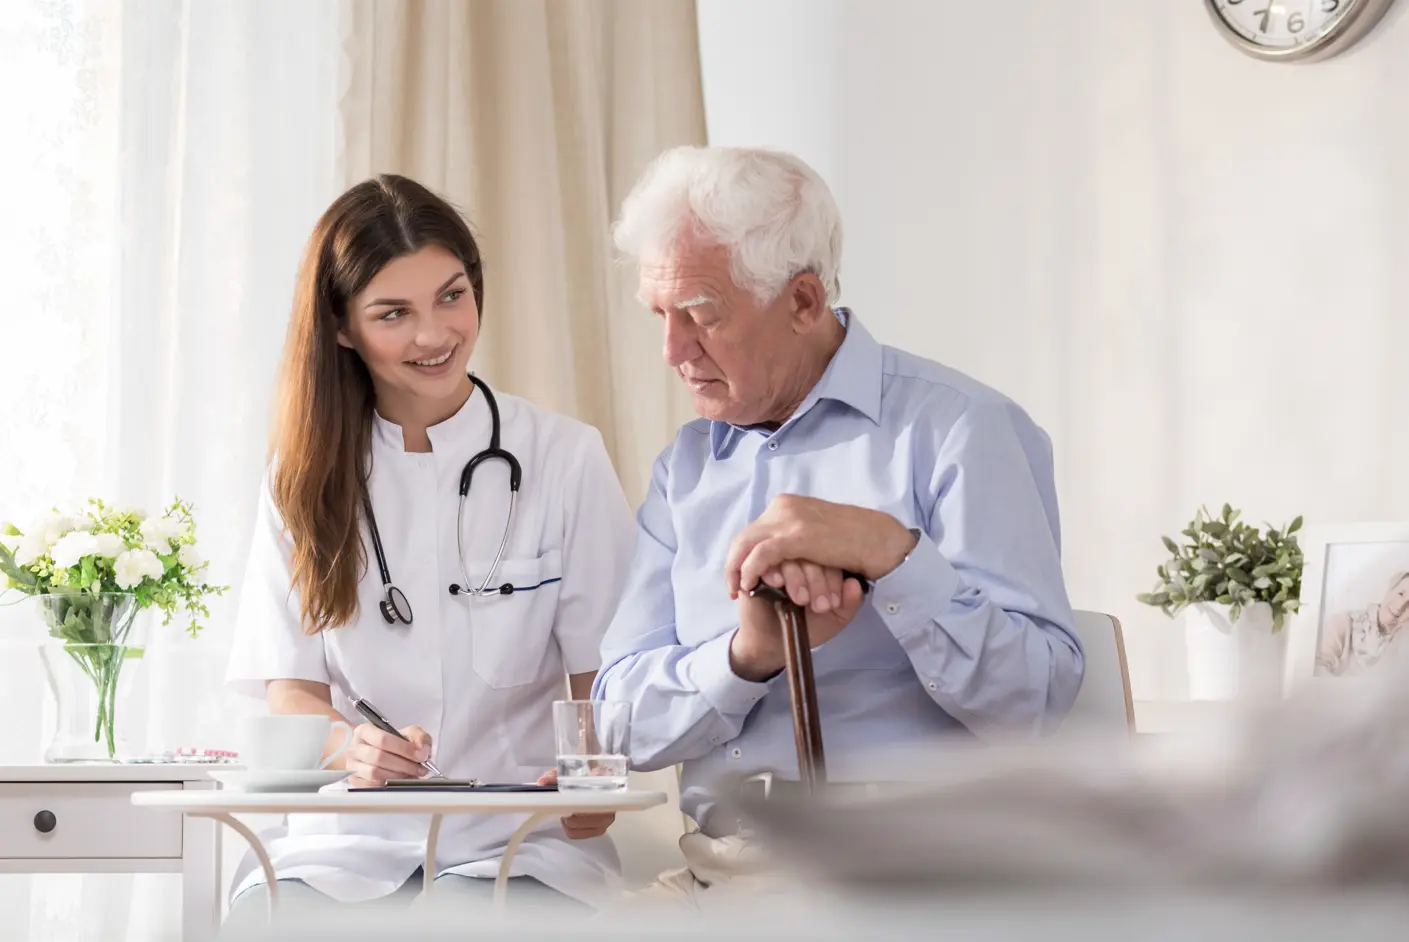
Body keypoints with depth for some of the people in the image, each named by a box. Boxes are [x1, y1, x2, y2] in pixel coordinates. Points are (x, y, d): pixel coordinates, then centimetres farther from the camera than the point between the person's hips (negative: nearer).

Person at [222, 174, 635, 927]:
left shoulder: (566, 459, 4)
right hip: (346, 842, 2)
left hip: (517, 840, -2)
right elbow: (288, 687, 5)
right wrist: (352, 747, -19)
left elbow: (605, 673, 3)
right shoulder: (306, 474, 9)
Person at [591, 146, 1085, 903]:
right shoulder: (685, 468, 16)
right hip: (714, 866, 4)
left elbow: (1034, 699, -9)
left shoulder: (959, 429, -1)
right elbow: (626, 721, 6)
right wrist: (751, 655, -13)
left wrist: (888, 552, -21)